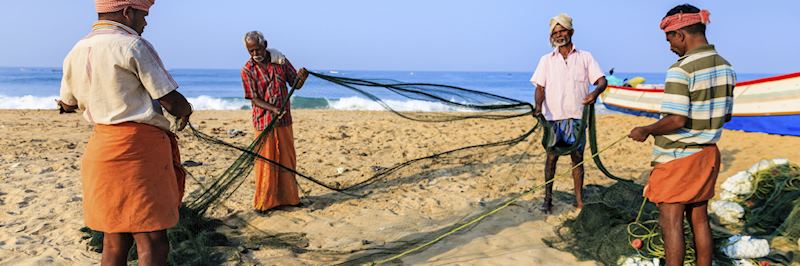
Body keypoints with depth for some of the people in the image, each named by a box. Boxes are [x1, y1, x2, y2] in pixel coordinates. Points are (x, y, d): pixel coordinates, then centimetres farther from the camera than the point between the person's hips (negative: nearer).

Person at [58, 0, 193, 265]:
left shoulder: (76, 52, 12)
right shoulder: (134, 45, -10)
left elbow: (67, 104, 27)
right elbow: (174, 103, -10)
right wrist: (186, 111, 13)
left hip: (101, 146, 8)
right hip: (138, 146, -8)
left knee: (114, 241, 14)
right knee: (152, 242, -4)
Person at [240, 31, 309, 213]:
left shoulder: (281, 61, 2)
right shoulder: (247, 70, -6)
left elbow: (296, 85, 7)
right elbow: (254, 99, -9)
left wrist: (302, 77, -17)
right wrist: (273, 109, -25)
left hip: (284, 121, 4)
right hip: (264, 122, -4)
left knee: (287, 160, 11)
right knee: (265, 162, 0)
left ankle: (288, 197, 25)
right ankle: (263, 202, 11)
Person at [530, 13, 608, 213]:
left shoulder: (585, 57, 8)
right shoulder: (546, 60, 10)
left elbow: (602, 80, 0)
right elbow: (540, 87, 3)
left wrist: (595, 92, -24)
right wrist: (539, 106, -16)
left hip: (576, 116, 0)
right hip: (553, 116, 0)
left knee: (578, 157, 3)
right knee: (551, 157, 0)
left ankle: (579, 199, 12)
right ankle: (547, 199, 8)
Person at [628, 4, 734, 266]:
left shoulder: (681, 69, -18)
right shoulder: (726, 67, 7)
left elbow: (676, 120, -24)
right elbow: (725, 116, 13)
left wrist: (645, 131, -9)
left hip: (678, 156, -8)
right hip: (707, 154, 8)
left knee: (671, 222, 0)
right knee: (699, 219, 15)